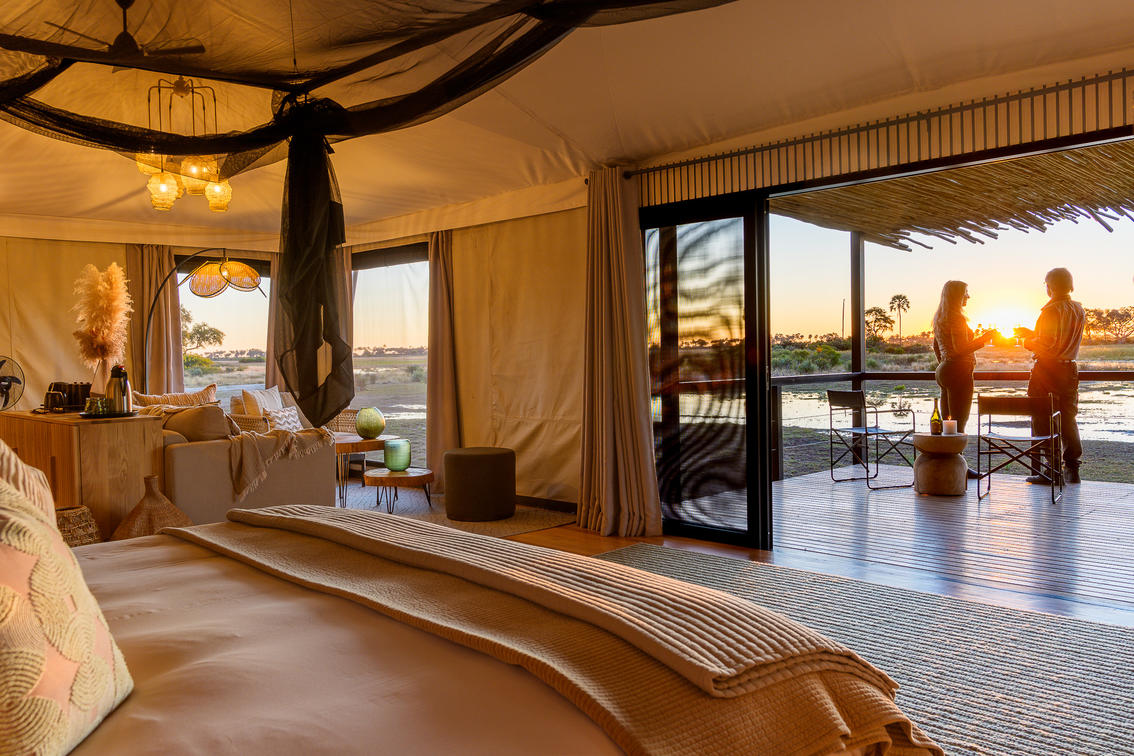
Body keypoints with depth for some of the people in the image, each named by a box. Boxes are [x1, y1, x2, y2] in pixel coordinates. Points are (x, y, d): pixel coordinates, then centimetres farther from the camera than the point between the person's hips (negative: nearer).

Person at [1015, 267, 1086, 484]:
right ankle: (1072, 469, 13)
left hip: (1047, 370, -7)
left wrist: (1028, 342, 2)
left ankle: (1052, 469, -1)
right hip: (1070, 369, 7)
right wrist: (1032, 334, 22)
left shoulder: (1051, 310, -14)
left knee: (1043, 421, -1)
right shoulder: (1079, 310, 10)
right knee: (1068, 419, 12)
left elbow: (1046, 344, -18)